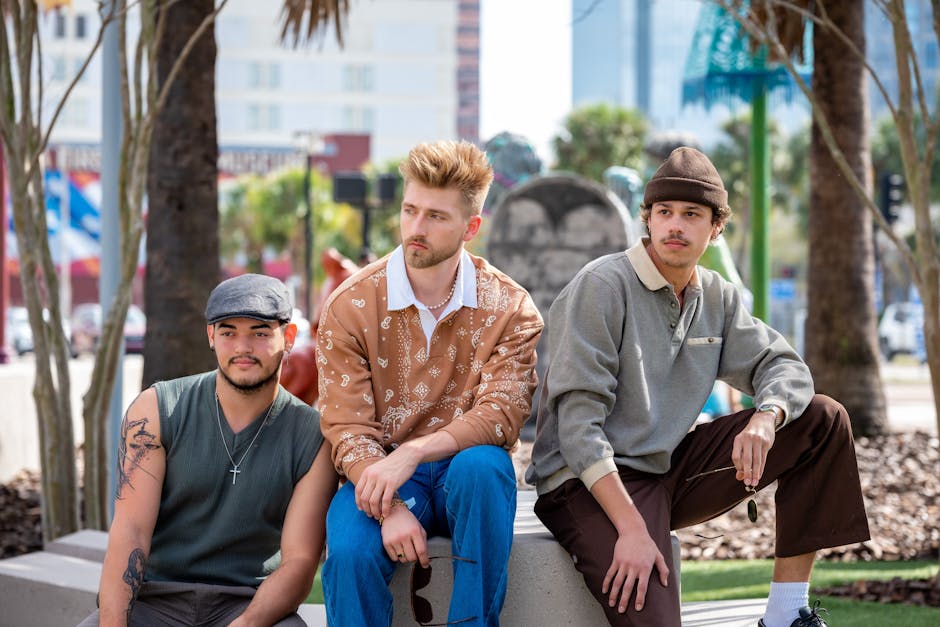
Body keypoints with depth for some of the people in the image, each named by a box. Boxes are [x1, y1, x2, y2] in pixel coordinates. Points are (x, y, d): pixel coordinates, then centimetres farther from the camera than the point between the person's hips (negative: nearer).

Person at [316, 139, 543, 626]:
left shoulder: (509, 308, -1)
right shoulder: (349, 307, -2)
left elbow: (501, 411, -14)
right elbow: (347, 430, -7)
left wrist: (413, 451, -30)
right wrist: (390, 509, -26)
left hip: (467, 471, 1)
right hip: (380, 475, 0)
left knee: (482, 465, -36)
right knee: (350, 553, -32)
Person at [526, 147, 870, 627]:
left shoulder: (717, 297, 8)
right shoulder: (602, 286, -13)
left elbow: (783, 367, 9)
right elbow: (578, 421, -19)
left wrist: (765, 418, -17)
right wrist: (632, 529, -27)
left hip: (669, 470, 8)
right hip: (588, 481, -8)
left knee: (822, 419, -1)